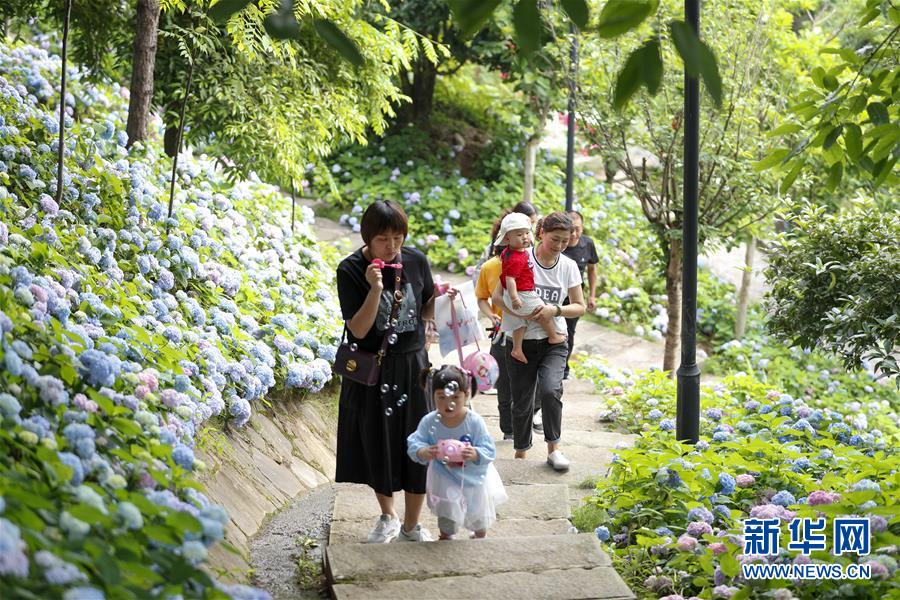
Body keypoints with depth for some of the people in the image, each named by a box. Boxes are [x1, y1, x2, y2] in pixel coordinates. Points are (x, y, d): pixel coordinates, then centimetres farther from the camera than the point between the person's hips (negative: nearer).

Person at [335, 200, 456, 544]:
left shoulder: (416, 261, -4)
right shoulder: (351, 270, -14)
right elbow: (358, 330, -19)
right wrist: (375, 289, -31)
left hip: (412, 364, 2)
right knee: (376, 445, 12)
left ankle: (411, 526, 20)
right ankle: (387, 517, 35)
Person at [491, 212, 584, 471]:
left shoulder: (568, 266, 2)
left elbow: (580, 306, 6)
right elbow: (497, 296, -7)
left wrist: (555, 310, -14)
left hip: (553, 342, 1)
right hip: (520, 341, -1)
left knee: (550, 390, -22)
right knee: (522, 402, 5)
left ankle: (553, 447, -4)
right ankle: (520, 452, 25)